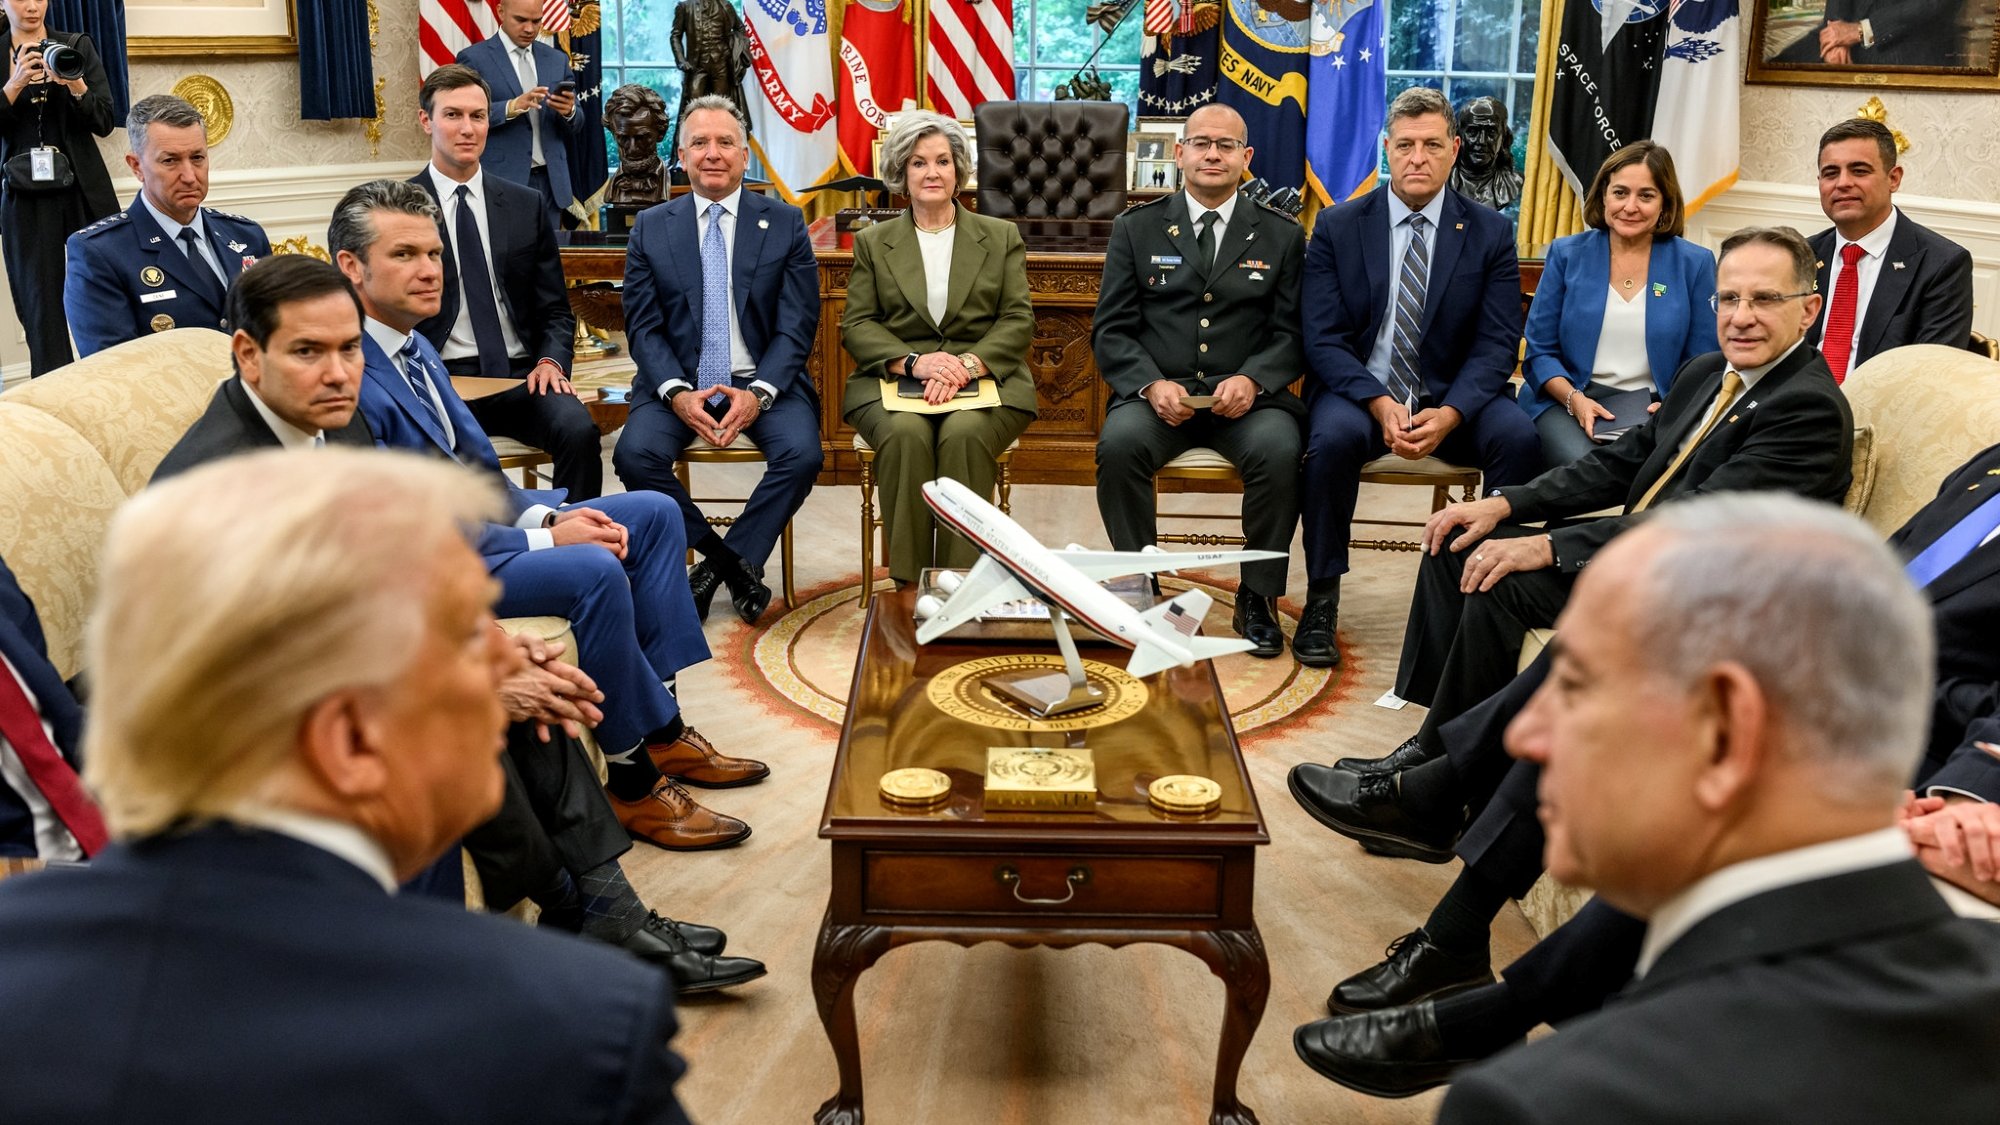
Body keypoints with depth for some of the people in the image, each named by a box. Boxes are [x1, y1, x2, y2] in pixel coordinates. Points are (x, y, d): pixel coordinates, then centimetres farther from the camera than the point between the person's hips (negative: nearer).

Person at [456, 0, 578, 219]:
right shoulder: (474, 58, 0)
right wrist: (511, 107, -22)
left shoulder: (557, 60, 14)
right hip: (502, 182, -4)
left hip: (550, 182, 4)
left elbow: (574, 126, 14)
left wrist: (569, 111, -9)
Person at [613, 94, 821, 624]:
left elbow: (796, 326, -1)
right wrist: (677, 393, -16)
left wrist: (758, 394, -17)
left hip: (764, 382, -1)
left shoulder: (785, 223, 4)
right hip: (679, 382, 1)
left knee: (801, 454, -29)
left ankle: (721, 563, -9)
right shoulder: (650, 228, 8)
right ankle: (734, 562, -9)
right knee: (635, 453, -26)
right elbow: (643, 327, 3)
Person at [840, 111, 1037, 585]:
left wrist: (967, 364, -15)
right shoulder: (873, 242, 16)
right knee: (906, 434, -34)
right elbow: (857, 325, 6)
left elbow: (1018, 320, 5)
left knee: (964, 435, -34)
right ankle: (909, 588, -28)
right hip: (893, 379, 1)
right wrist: (914, 362, -13)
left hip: (985, 380, 0)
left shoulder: (1001, 237, 15)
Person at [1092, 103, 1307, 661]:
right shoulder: (1136, 229, 11)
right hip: (1158, 395, 0)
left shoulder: (1281, 236, 12)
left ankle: (1257, 597, -13)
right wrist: (1152, 385, -14)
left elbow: (1291, 334, 6)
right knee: (1119, 443, -32)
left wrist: (1252, 380, -15)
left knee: (1280, 450, -31)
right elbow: (1112, 330, 5)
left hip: (1246, 397, 0)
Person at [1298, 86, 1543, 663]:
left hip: (1452, 398, 1)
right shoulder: (1337, 228, 1)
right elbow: (1323, 339, -5)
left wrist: (1449, 414, -21)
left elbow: (1496, 345, -2)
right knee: (1334, 437, -34)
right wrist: (1380, 405, -22)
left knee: (1519, 437, -28)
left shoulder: (1490, 232, 4)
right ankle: (1322, 598, -18)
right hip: (1358, 391, -1)